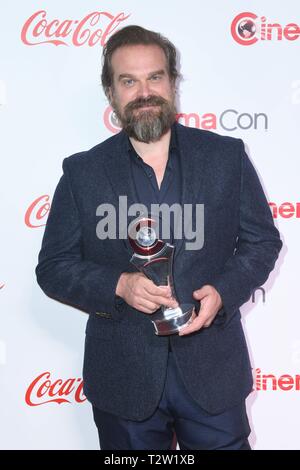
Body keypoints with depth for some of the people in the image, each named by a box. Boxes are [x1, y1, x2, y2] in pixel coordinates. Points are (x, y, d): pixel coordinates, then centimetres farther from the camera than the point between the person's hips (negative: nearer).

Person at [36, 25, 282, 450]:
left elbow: (262, 240, 4)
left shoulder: (227, 156, -1)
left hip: (213, 371, 1)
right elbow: (53, 267, -1)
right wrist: (119, 285, -19)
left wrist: (223, 291, -14)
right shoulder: (82, 172, -3)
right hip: (124, 381, 0)